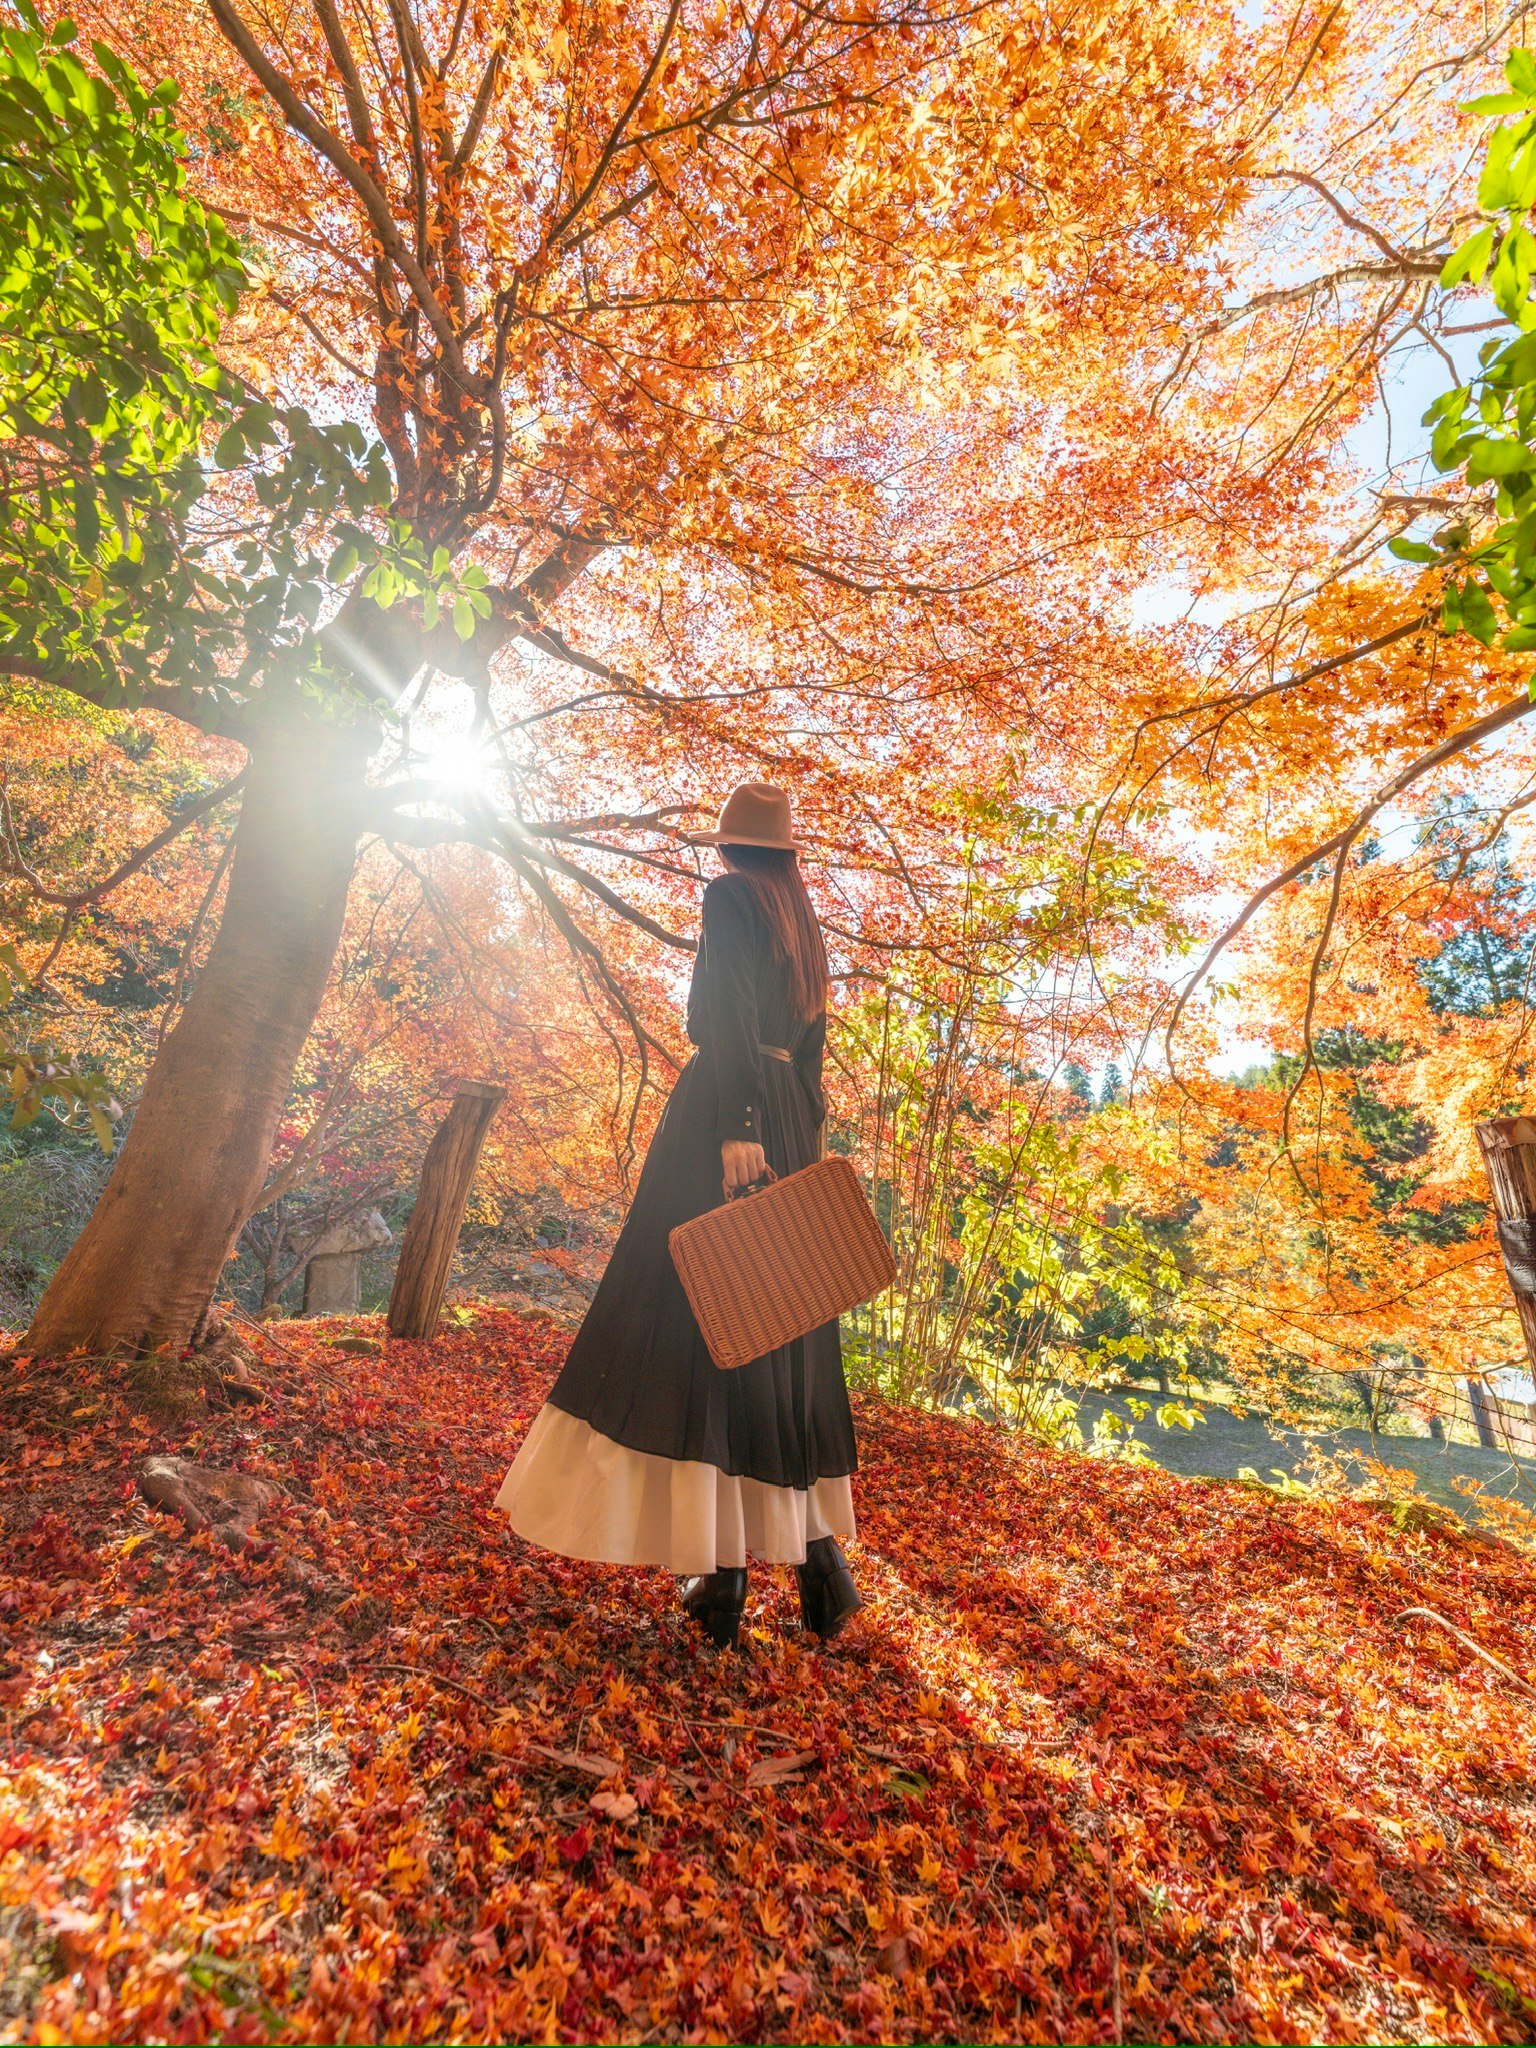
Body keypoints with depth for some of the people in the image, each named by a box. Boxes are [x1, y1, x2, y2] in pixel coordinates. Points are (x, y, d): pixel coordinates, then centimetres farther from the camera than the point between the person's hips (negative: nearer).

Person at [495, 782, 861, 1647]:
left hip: (726, 1113, -8)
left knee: (699, 1327, -3)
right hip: (788, 1130, 8)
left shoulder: (730, 896, 0)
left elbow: (731, 1011, -15)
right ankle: (817, 1553, 14)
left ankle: (725, 1572, 1)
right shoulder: (805, 920, 21)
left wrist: (736, 1123, -22)